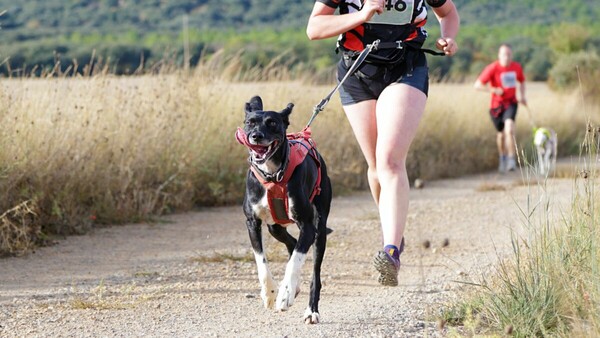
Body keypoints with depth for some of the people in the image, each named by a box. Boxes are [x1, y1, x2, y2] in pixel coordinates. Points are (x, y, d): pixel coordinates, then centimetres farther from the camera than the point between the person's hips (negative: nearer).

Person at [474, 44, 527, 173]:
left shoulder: (516, 67, -1)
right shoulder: (493, 68, -12)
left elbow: (521, 81, 20)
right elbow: (478, 85, -13)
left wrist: (522, 96, 6)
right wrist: (494, 90, -22)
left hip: (511, 103, 1)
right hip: (497, 105, 0)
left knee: (509, 129, -23)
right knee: (501, 133, 9)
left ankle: (512, 159, -21)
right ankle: (502, 157, 36)